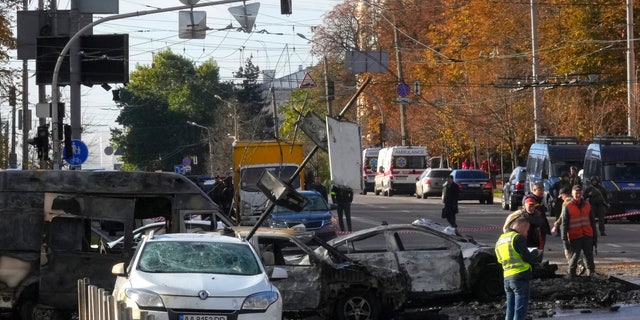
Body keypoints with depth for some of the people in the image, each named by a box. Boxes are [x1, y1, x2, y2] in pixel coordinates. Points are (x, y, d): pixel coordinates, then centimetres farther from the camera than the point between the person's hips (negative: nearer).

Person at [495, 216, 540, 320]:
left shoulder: (500, 240, 18)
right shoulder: (517, 237, -8)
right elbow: (527, 257, -13)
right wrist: (535, 253, 8)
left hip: (507, 277, 8)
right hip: (520, 276, -8)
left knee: (510, 310, 14)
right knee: (520, 311, -5)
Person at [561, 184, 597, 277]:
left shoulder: (587, 205, 10)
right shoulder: (568, 207, -3)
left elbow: (592, 221, 16)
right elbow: (564, 224, -3)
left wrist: (595, 236, 14)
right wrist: (564, 240, -9)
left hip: (587, 236, 4)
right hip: (574, 237, -4)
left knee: (589, 257, 6)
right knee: (574, 258, 1)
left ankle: (591, 275, 12)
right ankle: (571, 276, 8)